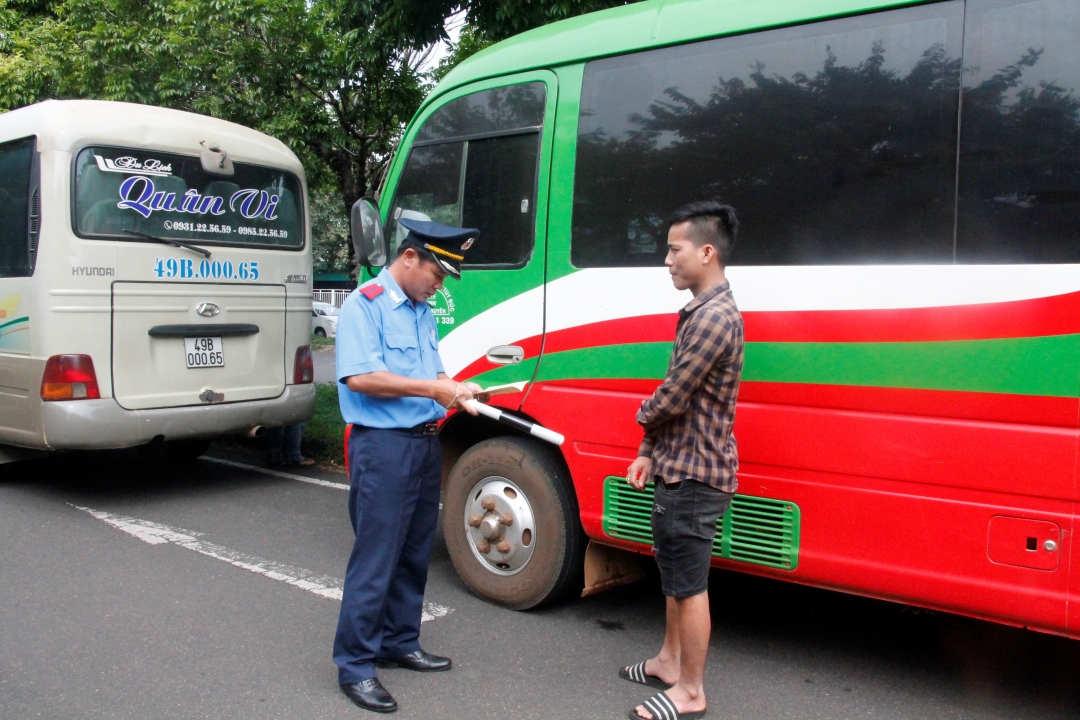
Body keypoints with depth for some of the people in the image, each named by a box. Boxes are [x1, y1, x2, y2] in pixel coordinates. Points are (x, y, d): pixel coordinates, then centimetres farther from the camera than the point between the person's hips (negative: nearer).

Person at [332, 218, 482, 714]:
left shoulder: (423, 312, 15)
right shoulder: (364, 305, -10)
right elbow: (359, 377, -21)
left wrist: (454, 391, 1)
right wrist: (433, 389, -20)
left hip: (426, 443, 8)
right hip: (383, 446, -8)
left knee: (414, 555, 15)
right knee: (375, 559, -3)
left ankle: (399, 643, 30)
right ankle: (354, 665, 8)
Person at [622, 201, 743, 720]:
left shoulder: (715, 318, -22)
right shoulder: (699, 312, 12)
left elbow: (670, 400, -22)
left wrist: (643, 414, 1)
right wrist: (647, 453, 10)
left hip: (695, 476, -10)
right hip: (680, 468, 10)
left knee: (689, 584, 3)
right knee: (676, 575, 21)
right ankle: (670, 661, 38)